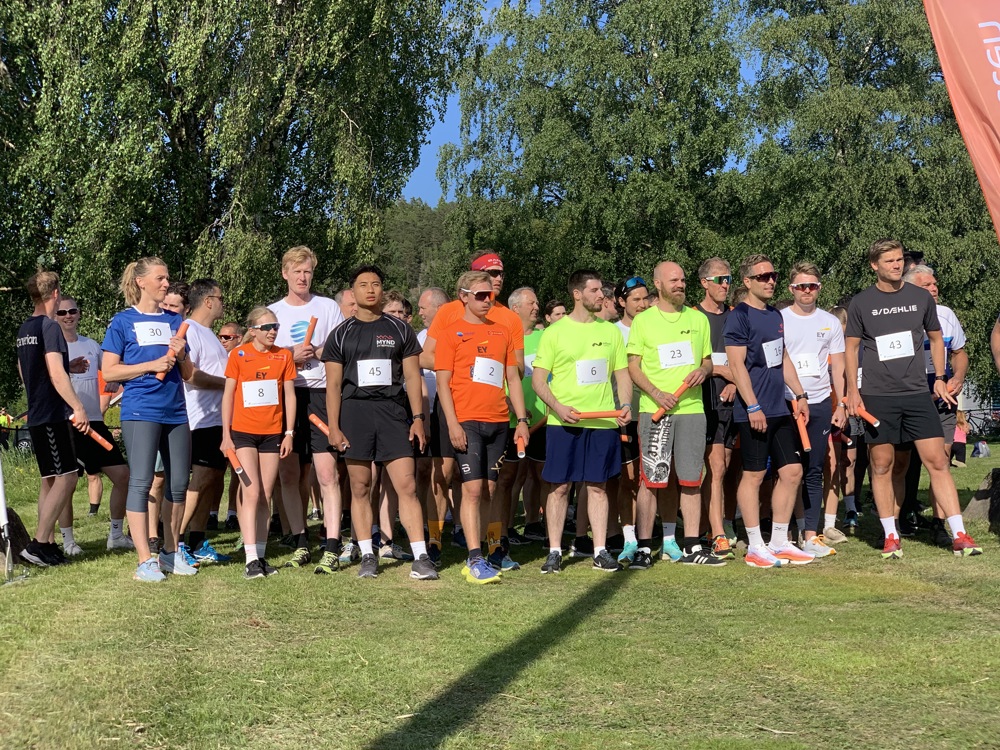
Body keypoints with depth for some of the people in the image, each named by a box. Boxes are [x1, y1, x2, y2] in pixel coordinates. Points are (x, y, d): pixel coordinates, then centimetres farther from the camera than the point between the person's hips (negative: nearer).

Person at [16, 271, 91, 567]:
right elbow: (56, 374, -20)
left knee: (50, 480, 11)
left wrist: (71, 366, 28)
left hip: (37, 414, 10)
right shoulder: (49, 326, -12)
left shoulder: (24, 329, 15)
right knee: (66, 478, -9)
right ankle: (38, 543, -12)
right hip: (53, 414, -10)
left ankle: (48, 543, 12)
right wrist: (78, 407, -21)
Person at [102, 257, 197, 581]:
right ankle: (145, 560, -3)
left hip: (176, 412, 5)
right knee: (141, 482, -7)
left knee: (179, 484, 6)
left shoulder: (175, 321, 14)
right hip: (141, 412, -5)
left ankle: (170, 552, 18)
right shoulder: (124, 321, 1)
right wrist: (152, 365, -13)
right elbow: (108, 372, -4)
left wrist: (181, 355, -4)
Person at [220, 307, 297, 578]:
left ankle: (261, 555, 12)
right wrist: (226, 435, -3)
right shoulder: (238, 355, -2)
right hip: (243, 432, -3)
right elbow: (228, 395, 0)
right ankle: (251, 559, -11)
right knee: (252, 493, -10)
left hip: (273, 433, 3)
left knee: (265, 497, 6)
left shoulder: (284, 356, 4)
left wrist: (289, 433, 2)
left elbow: (289, 395, 7)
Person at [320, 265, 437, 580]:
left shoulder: (400, 330, 10)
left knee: (407, 486, -7)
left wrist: (417, 418, 0)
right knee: (360, 489, 3)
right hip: (355, 411, 1)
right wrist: (333, 428, -2)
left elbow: (412, 376, 9)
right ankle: (367, 556, 12)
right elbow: (333, 385, 6)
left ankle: (420, 558, -7)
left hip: (393, 412, 0)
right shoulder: (341, 335, 9)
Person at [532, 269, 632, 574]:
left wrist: (626, 405, -3)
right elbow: (538, 379, -1)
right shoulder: (555, 332, 0)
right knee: (559, 486, 0)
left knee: (597, 486, 7)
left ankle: (600, 551, 12)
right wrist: (558, 407, -16)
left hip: (603, 421, 3)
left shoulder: (610, 331, 11)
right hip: (563, 422, -3)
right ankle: (554, 551, 8)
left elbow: (622, 374, 15)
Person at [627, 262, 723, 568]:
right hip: (655, 410, -3)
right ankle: (644, 547, 1)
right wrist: (657, 394, -14)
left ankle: (691, 547, 11)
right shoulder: (643, 321, 4)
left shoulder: (698, 319, 14)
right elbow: (633, 367, 1)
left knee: (691, 480, 4)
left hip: (691, 408, 3)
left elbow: (708, 360, 20)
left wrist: (703, 371, -4)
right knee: (652, 479, -5)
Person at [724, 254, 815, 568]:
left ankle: (779, 542, 17)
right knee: (753, 475, -1)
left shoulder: (775, 315, 15)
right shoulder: (739, 316, -10)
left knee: (792, 471, 7)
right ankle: (755, 547, 7)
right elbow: (736, 365, -15)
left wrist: (799, 394, 18)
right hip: (754, 412, -8)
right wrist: (752, 407, -19)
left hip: (779, 409, 8)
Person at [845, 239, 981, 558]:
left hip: (917, 393, 1)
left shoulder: (921, 298, 7)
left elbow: (936, 338, 17)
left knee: (937, 461, -4)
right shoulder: (861, 303, 2)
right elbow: (852, 347, 8)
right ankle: (891, 537, 14)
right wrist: (852, 389, -1)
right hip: (877, 396, -1)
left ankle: (959, 535, 0)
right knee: (882, 465, 3)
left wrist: (939, 378, 8)